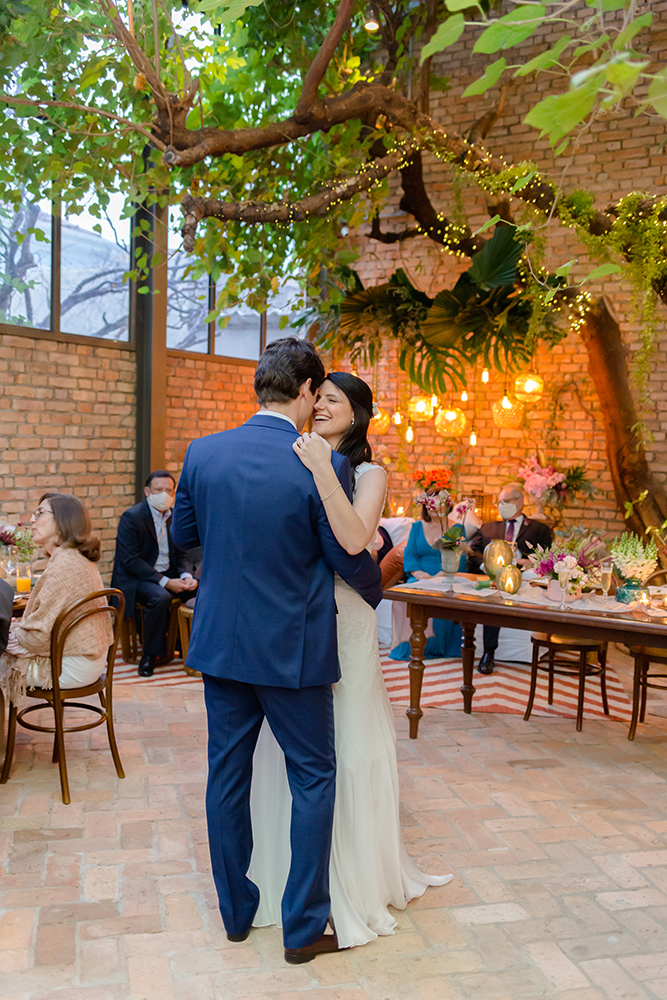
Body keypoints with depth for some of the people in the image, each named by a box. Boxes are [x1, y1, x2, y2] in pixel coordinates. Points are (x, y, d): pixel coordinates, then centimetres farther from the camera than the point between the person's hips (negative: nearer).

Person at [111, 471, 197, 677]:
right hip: (136, 578, -6)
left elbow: (181, 554, 11)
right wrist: (165, 582, -24)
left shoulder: (175, 516, 8)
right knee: (160, 597, -35)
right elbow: (131, 561, -18)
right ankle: (150, 655, -17)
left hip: (168, 575, 6)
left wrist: (186, 576, -13)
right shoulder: (131, 517, -12)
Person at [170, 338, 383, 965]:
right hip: (292, 649, -4)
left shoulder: (203, 453, -4)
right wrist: (374, 592, 14)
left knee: (227, 776, 16)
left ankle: (236, 911, 33)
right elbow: (350, 558, -7)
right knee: (313, 779, 12)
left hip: (220, 642, 5)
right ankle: (303, 926, 20)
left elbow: (183, 533, 11)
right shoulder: (323, 466, -16)